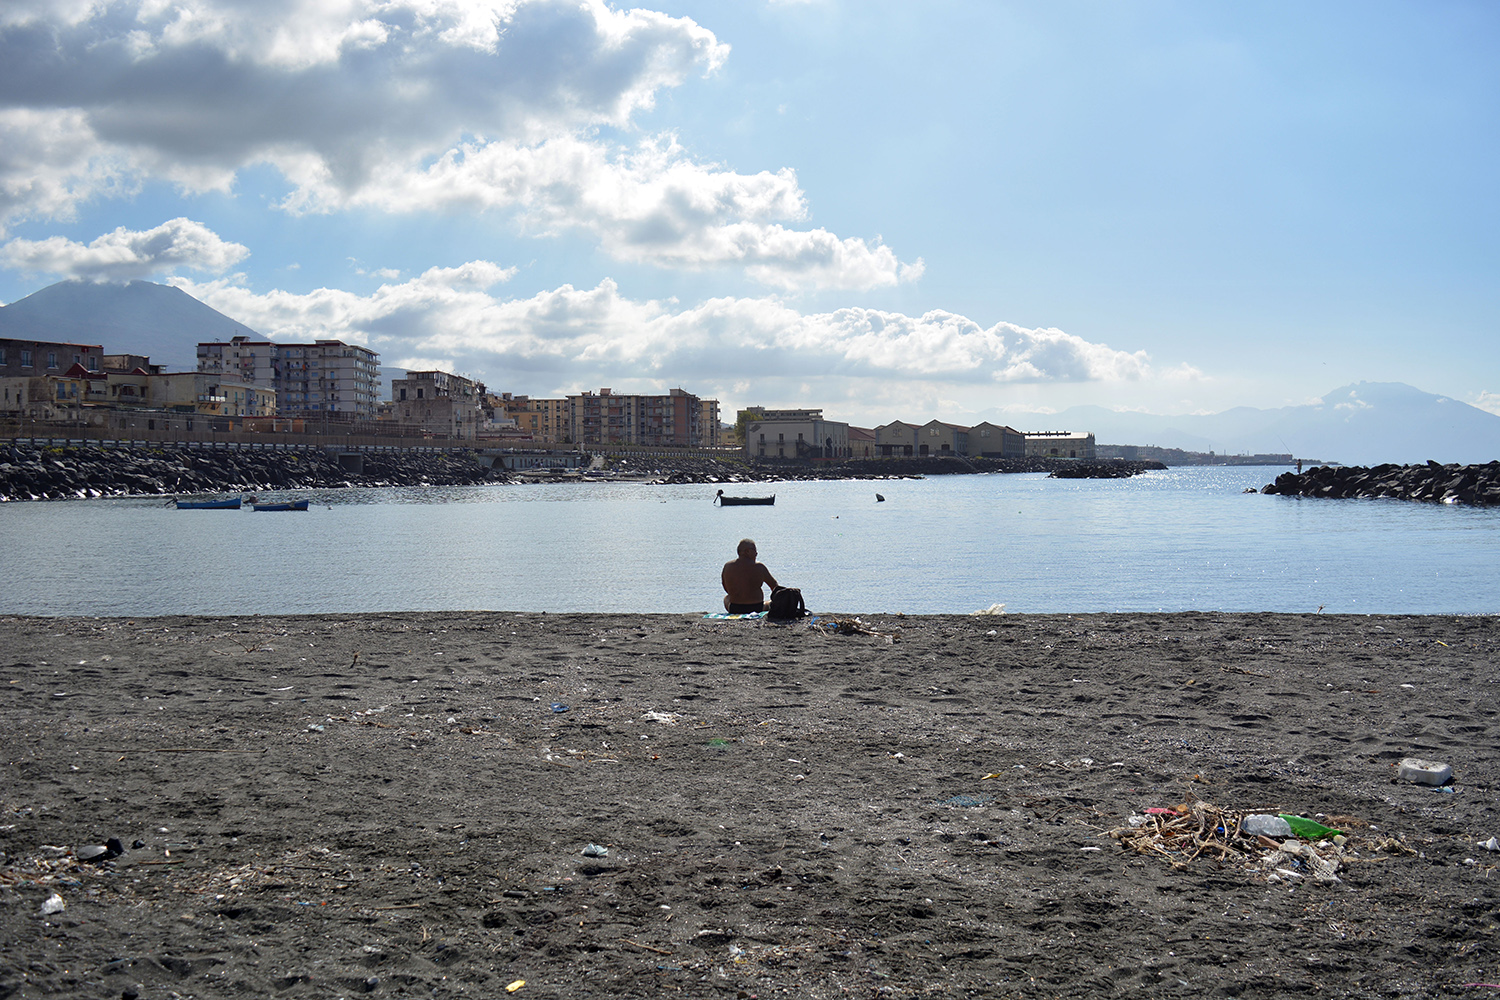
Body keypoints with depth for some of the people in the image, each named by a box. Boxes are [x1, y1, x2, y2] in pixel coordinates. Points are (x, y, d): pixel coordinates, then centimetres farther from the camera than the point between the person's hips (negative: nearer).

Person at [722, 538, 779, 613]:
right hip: (757, 609, -3)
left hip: (734, 610, 3)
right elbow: (774, 586, 2)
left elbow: (727, 590, 10)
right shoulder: (759, 567, -11)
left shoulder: (727, 566, -3)